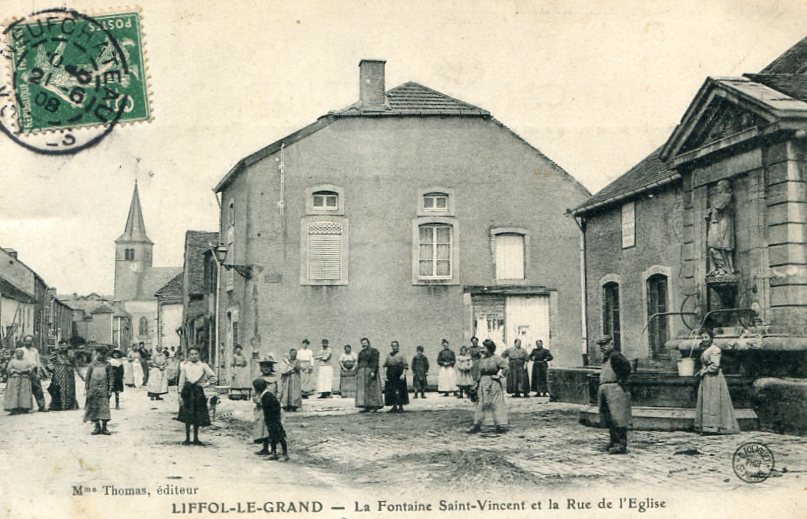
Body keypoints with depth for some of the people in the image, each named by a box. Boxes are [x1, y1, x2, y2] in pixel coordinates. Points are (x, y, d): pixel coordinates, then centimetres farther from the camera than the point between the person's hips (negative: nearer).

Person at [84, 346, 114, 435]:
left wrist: (110, 389, -1)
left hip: (103, 390, -1)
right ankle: (97, 427, 11)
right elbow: (87, 377, 8)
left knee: (104, 407, -5)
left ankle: (104, 427, 3)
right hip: (93, 389, 1)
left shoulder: (107, 365, 5)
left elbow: (110, 377, 6)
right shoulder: (92, 365, 6)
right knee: (94, 408, 2)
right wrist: (87, 389, 2)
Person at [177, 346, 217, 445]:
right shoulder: (185, 366, 3)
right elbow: (181, 381, 4)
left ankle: (196, 438, 12)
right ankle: (187, 438, 9)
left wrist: (205, 384, -1)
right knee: (187, 416, 1)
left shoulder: (203, 366, 2)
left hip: (198, 391, 0)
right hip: (187, 391, 0)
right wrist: (180, 393, 0)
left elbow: (213, 377, 7)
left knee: (197, 416, 3)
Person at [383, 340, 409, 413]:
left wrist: (403, 374, -16)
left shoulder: (401, 355, 1)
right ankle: (394, 407, 11)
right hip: (390, 376, 4)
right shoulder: (388, 355, 11)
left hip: (399, 376, -4)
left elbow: (405, 366, -4)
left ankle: (401, 407, 6)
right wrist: (385, 374, -1)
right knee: (391, 391, 3)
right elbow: (385, 366, 11)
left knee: (400, 391, -1)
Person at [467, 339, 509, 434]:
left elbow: (505, 367, -12)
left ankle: (500, 425, 2)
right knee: (481, 404, 6)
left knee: (496, 404, -3)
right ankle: (477, 425, 9)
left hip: (493, 384, -6)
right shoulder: (482, 359, 10)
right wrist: (479, 382, 13)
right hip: (483, 383, 6)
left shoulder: (496, 358, -9)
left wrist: (499, 376, -10)